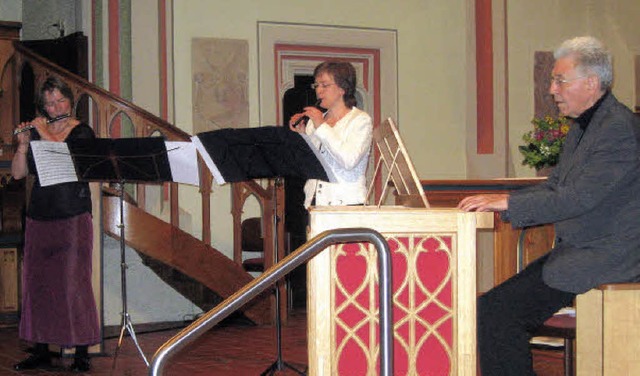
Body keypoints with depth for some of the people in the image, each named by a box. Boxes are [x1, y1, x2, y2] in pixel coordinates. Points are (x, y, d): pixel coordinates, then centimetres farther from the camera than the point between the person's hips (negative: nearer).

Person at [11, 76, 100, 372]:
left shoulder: (82, 132, 1)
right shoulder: (35, 132, 11)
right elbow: (18, 173, 6)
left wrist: (46, 136, -15)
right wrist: (23, 145, -9)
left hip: (73, 217, -4)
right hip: (39, 217, 4)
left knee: (74, 281, -7)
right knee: (36, 281, 5)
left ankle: (82, 351, -1)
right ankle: (41, 351, 13)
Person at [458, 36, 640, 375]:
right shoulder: (581, 127, 16)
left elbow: (579, 198, -23)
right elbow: (554, 187, 18)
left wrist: (508, 203, -19)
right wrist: (497, 201, 4)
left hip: (602, 258, -10)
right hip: (573, 251, 10)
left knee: (494, 312, -17)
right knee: (492, 310, 0)